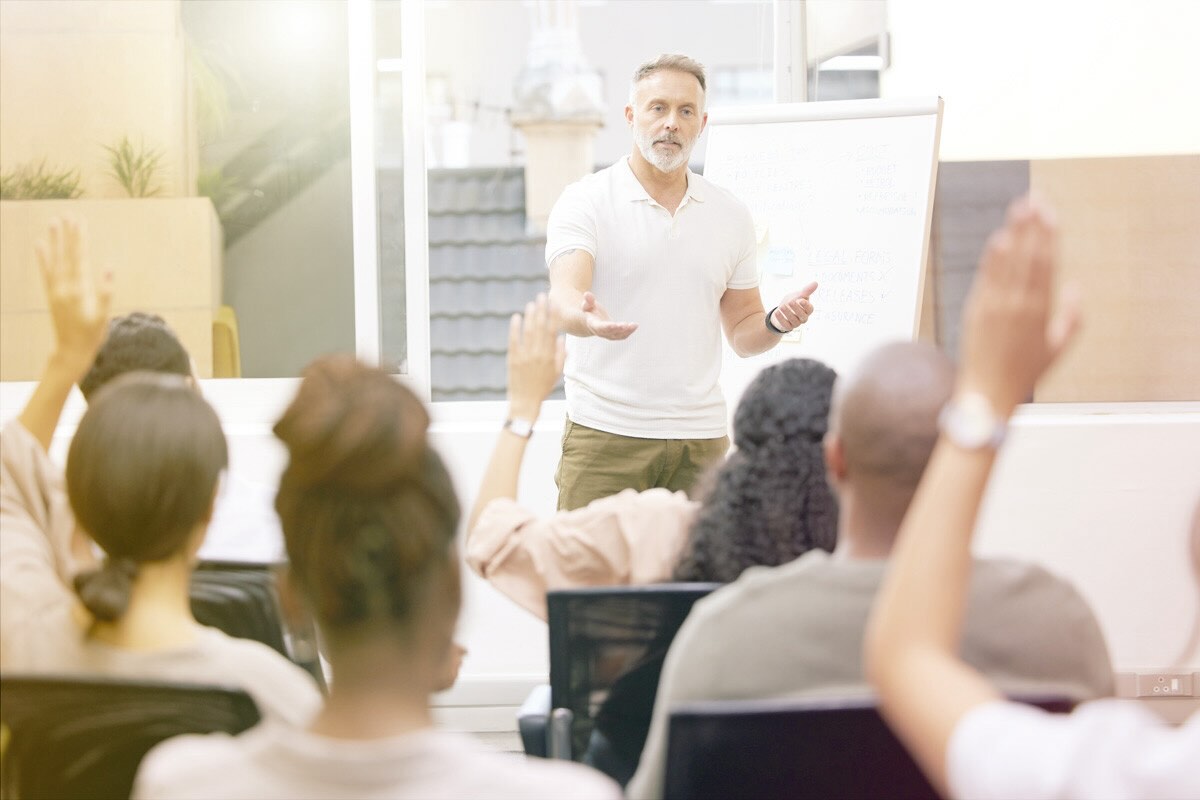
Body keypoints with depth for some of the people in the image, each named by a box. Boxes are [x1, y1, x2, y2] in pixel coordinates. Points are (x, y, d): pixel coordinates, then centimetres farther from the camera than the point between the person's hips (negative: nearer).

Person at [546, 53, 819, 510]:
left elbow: (742, 332, 17)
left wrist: (777, 322, -5)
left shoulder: (731, 216, 12)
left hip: (701, 437, 3)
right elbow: (564, 296, -17)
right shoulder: (585, 202, 0)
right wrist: (587, 317, -39)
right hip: (605, 434, -3)